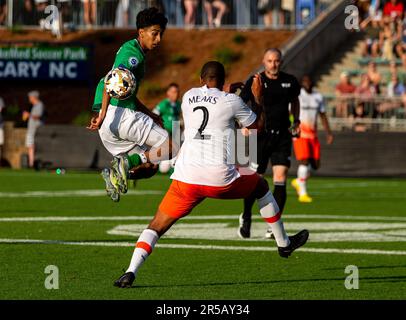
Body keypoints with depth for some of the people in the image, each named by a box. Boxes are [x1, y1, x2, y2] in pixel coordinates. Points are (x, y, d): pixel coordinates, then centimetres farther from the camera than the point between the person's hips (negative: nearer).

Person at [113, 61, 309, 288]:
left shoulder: (188, 97, 13)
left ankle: (131, 272, -14)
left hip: (186, 177, 2)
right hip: (220, 179, -2)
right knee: (261, 186, 27)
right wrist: (258, 96, 32)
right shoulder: (231, 101, 2)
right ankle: (284, 243, 38)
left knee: (157, 225, 9)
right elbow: (257, 125, 17)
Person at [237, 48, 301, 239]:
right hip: (260, 136, -2)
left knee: (280, 179, -9)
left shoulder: (290, 82, 5)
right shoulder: (255, 82, -5)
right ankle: (246, 218, 25)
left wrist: (296, 120, 13)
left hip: (282, 136, 2)